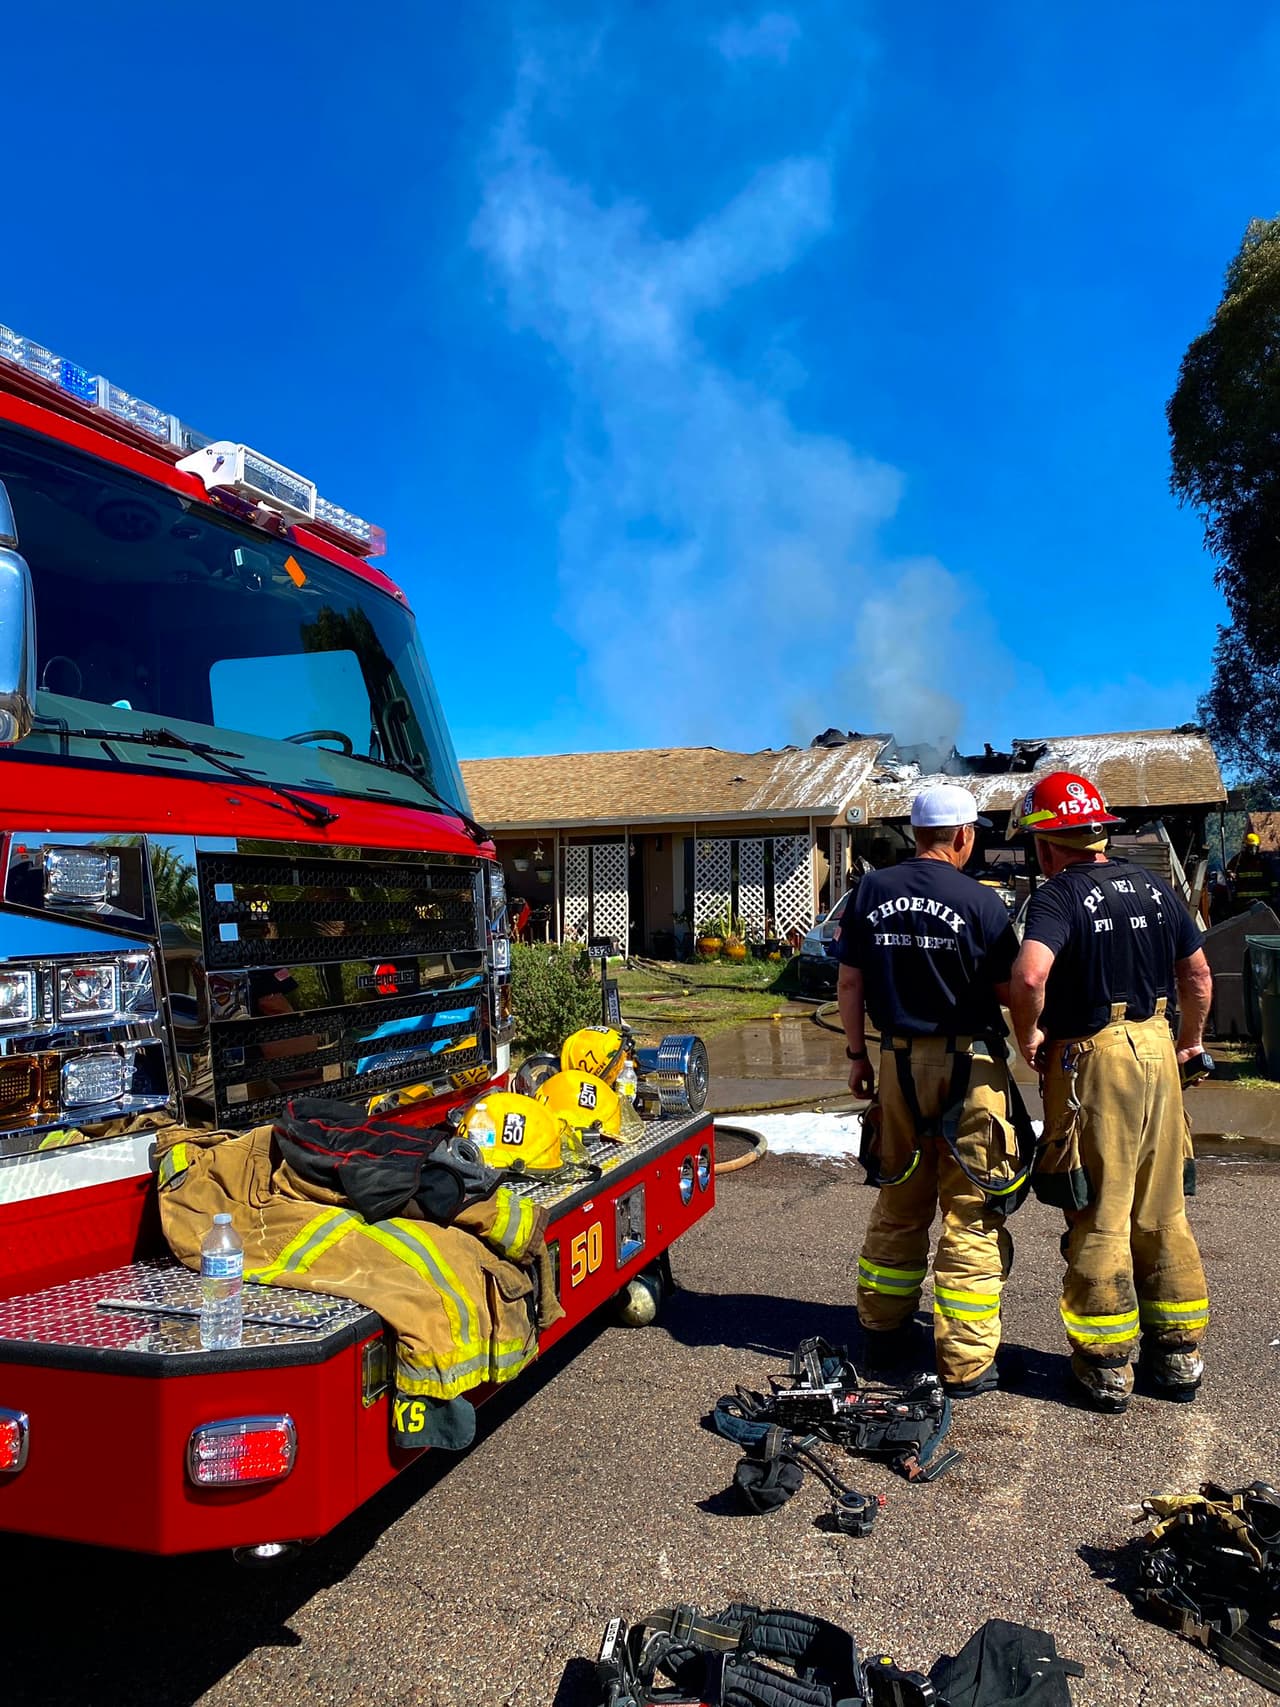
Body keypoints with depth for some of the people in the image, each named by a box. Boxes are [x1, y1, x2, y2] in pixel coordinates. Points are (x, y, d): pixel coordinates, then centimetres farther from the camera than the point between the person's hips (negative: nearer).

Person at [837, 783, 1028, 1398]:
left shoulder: (871, 892, 2)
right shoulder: (980, 902, -11)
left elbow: (849, 983, 4)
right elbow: (1009, 991, -8)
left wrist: (857, 1055, 11)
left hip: (898, 1061, 5)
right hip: (969, 1065, -4)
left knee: (899, 1204, 18)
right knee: (971, 1213, 5)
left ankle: (882, 1333, 29)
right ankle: (965, 1362, 9)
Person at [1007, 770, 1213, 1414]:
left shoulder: (1058, 896, -13)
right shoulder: (1154, 887, 7)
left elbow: (1030, 975, -31)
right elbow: (1198, 975, 15)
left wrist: (1029, 1036, -13)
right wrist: (1191, 1039, 28)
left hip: (1091, 1062, -6)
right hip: (1157, 1051, 6)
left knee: (1099, 1220, 4)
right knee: (1163, 1213, 16)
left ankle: (1106, 1367, 14)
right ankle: (1178, 1355, 25)